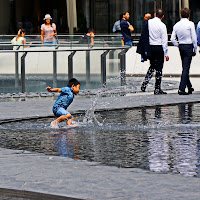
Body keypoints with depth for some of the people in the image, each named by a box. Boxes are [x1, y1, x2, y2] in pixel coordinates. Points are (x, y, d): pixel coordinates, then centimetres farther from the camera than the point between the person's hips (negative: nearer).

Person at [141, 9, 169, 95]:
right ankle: (157, 89, 4)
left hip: (150, 47, 5)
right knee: (159, 68, 2)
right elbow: (164, 40, -10)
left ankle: (144, 84, 7)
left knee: (152, 66, 20)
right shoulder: (162, 25, -11)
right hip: (159, 48, -5)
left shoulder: (148, 22, 2)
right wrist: (166, 54, -6)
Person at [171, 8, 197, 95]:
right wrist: (195, 49, 0)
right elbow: (194, 38, -8)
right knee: (186, 68, -6)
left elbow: (172, 39, 2)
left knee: (185, 67, 16)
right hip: (188, 46, -5)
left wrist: (178, 46, 13)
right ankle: (181, 89, -12)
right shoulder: (190, 24, -9)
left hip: (181, 46, 5)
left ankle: (189, 87, 28)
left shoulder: (176, 25, 4)